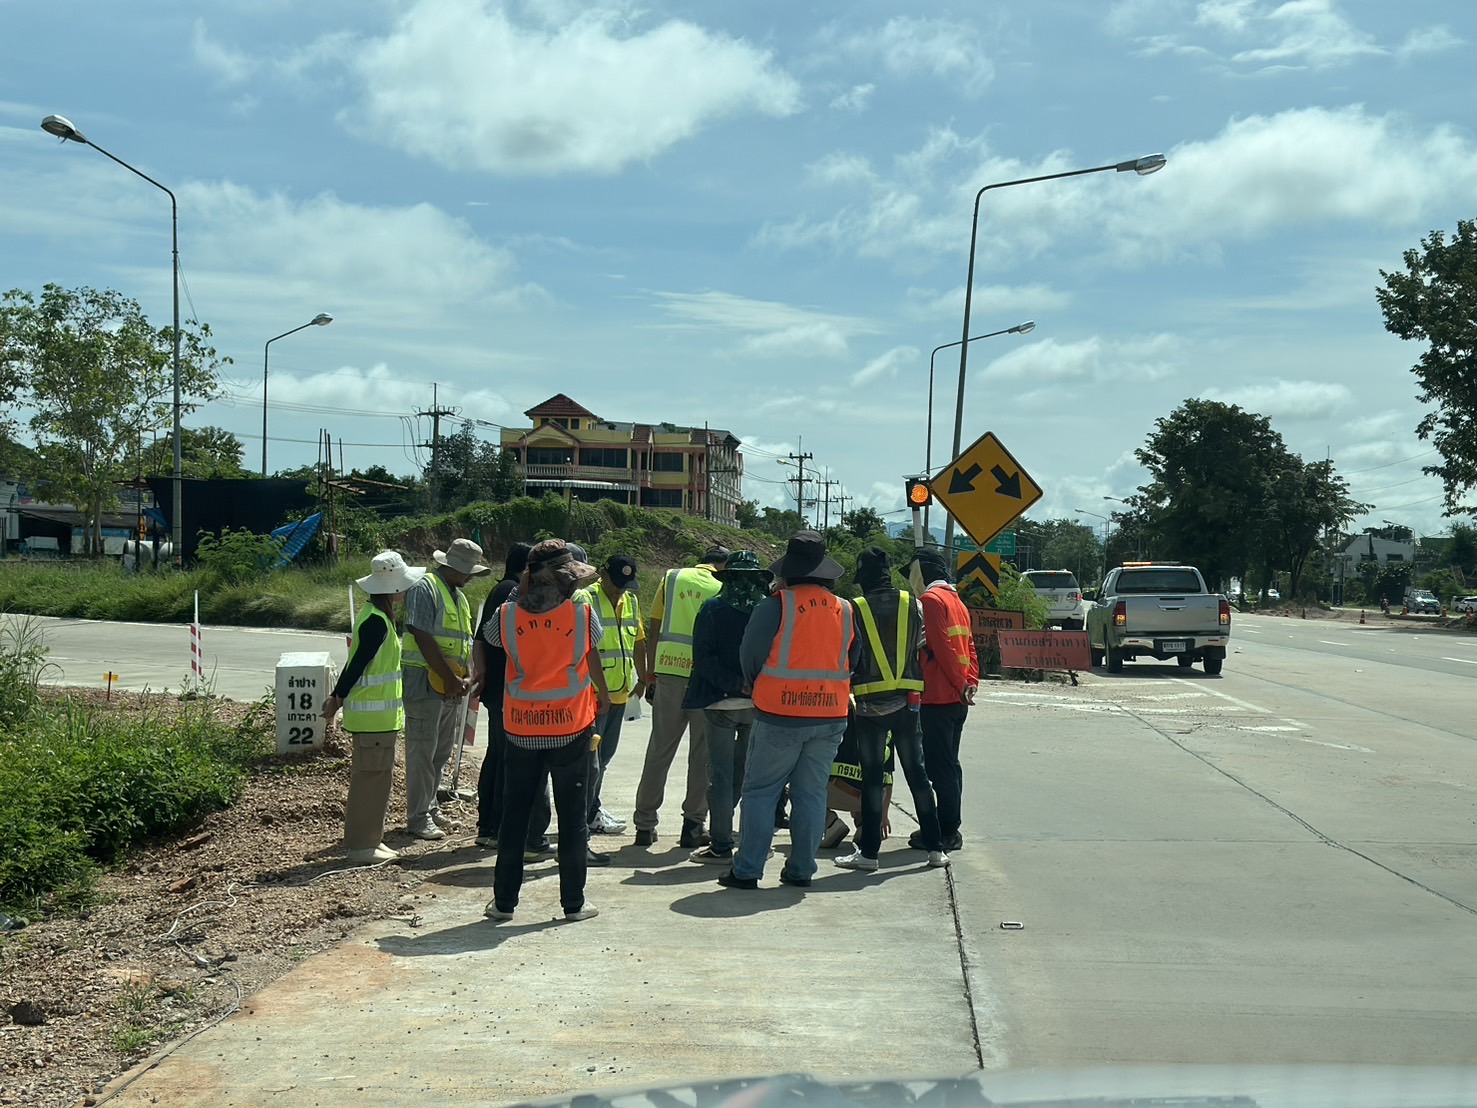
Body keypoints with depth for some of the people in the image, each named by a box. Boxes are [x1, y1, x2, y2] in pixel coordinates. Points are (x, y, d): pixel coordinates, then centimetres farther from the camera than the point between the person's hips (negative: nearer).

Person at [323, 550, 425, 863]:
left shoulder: (375, 615, 13)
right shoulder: (377, 621, -19)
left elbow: (357, 662, 16)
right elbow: (357, 664, -19)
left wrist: (338, 697, 17)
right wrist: (338, 699, -11)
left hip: (377, 714, 10)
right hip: (374, 716, -10)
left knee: (377, 775, 15)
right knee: (371, 775, -3)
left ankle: (369, 838, 24)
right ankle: (362, 845, 3)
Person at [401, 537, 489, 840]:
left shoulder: (459, 596, 17)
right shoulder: (425, 588, -10)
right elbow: (424, 639, -18)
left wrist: (466, 677, 2)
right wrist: (451, 678, -17)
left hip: (450, 686, 9)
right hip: (424, 681, -9)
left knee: (443, 750, 14)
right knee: (422, 750, -4)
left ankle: (429, 806, 26)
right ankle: (419, 817, 2)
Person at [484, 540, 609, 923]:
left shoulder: (509, 615, -7)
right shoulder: (582, 613, -10)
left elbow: (490, 637, 15)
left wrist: (518, 595, 17)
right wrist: (603, 696, 23)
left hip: (521, 729, 2)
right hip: (572, 726, -1)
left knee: (514, 813, 12)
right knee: (572, 815, 7)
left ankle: (504, 900, 17)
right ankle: (574, 902, 12)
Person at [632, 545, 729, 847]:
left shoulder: (672, 578, 9)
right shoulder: (724, 589, 2)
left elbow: (653, 631, 7)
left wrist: (650, 675, 12)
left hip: (669, 671, 2)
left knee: (659, 751, 9)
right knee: (702, 754, 9)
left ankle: (645, 825, 12)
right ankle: (693, 825, 11)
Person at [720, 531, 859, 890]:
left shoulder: (775, 606, -12)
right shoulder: (846, 611, 3)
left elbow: (749, 658, -3)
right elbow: (853, 664, 12)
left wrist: (761, 686, 16)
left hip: (780, 715, -4)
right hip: (830, 717, 4)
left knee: (760, 792, 4)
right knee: (811, 793, 12)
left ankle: (747, 870, 3)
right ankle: (801, 870, 17)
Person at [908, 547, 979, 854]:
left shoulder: (931, 599, -10)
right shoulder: (957, 601, 19)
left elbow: (941, 647, -17)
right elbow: (970, 648, 15)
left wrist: (961, 685, -12)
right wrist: (970, 683, 6)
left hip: (937, 699, -9)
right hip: (957, 699, 9)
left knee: (939, 767, -5)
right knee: (949, 764, 14)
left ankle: (946, 832, -3)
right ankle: (950, 830, 18)